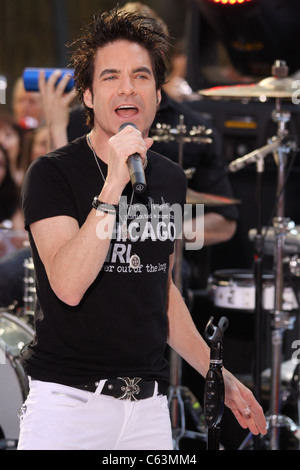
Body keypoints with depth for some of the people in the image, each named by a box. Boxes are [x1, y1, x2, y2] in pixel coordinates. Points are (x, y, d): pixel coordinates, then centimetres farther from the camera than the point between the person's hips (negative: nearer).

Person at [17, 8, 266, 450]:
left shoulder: (171, 179, 10)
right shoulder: (52, 173, -8)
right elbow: (68, 285, -23)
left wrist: (217, 374, 23)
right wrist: (114, 185, -26)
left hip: (148, 407, 5)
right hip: (69, 398, -5)